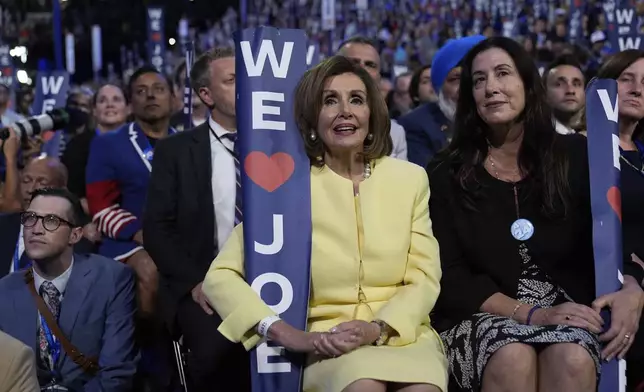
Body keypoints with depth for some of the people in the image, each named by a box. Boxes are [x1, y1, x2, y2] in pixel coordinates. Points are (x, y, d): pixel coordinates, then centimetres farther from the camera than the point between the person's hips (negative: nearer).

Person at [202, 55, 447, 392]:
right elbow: (221, 277, -4)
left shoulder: (410, 179, 8)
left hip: (403, 334, 2)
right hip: (328, 345, -2)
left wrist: (378, 328, -15)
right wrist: (288, 335, -17)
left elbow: (424, 278, 5)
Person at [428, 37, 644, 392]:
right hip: (481, 316, -1)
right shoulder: (446, 176, 4)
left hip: (567, 312, 1)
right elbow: (450, 277, -2)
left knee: (573, 359, -33)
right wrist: (531, 314, -15)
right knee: (514, 358, -35)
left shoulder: (577, 157, 7)